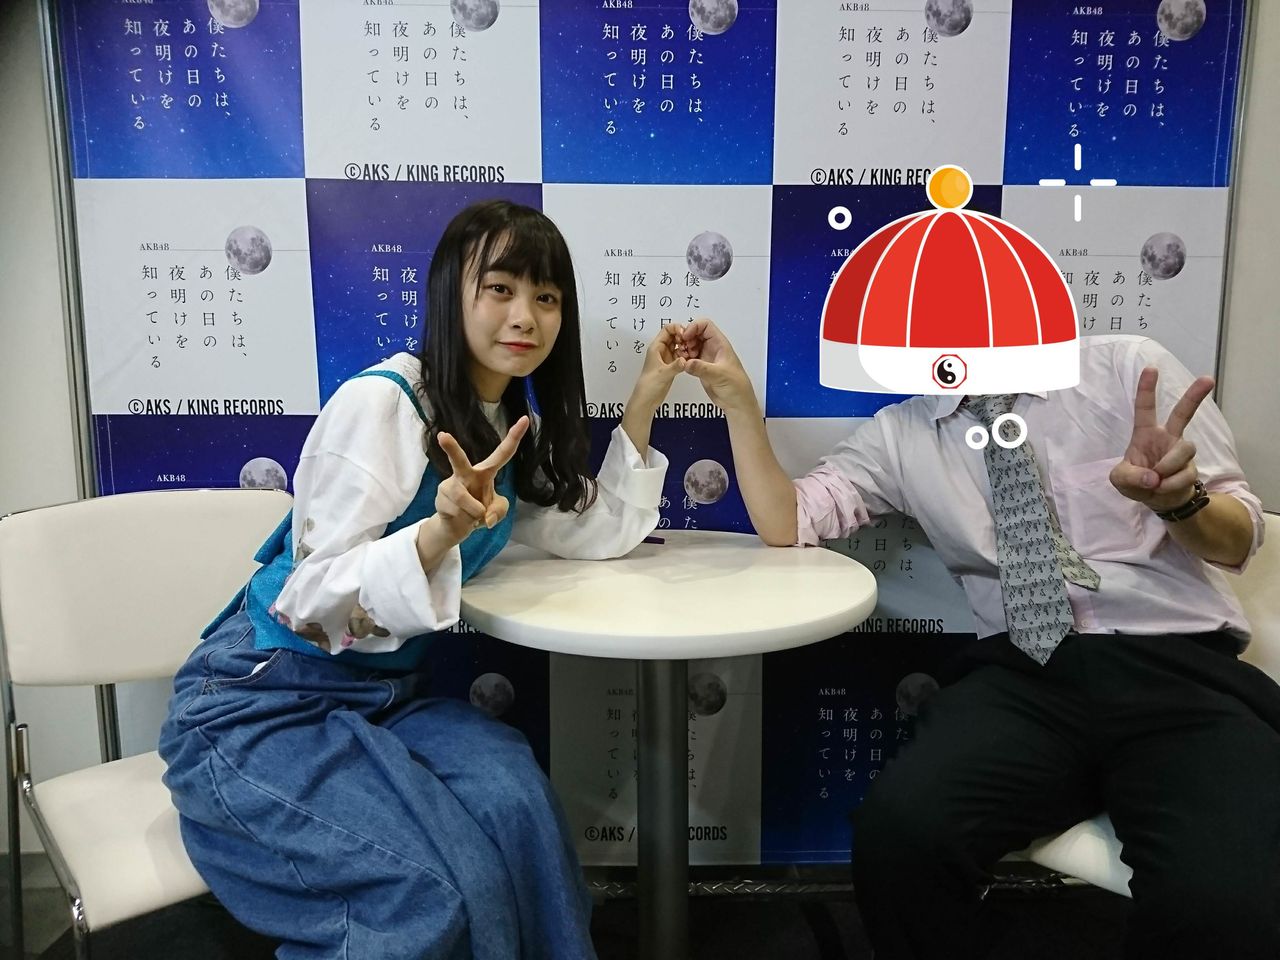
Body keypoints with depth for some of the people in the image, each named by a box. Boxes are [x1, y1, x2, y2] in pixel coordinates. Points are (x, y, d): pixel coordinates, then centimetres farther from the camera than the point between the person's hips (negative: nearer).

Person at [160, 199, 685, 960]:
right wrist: (444, 528, -39)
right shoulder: (378, 403, -19)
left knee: (516, 802, -25)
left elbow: (600, 533, 5)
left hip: (386, 695, 6)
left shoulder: (514, 424, 5)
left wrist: (645, 402, 1)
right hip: (261, 704, -6)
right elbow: (314, 601, -22)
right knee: (442, 891, -27)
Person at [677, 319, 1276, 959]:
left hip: (1180, 666, -1)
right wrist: (737, 396, -2)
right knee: (901, 826, -29)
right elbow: (785, 527, 4)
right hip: (1025, 674, 1)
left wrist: (1178, 497, -19)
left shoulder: (1127, 367, 6)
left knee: (1228, 901, -30)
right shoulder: (900, 435, 12)